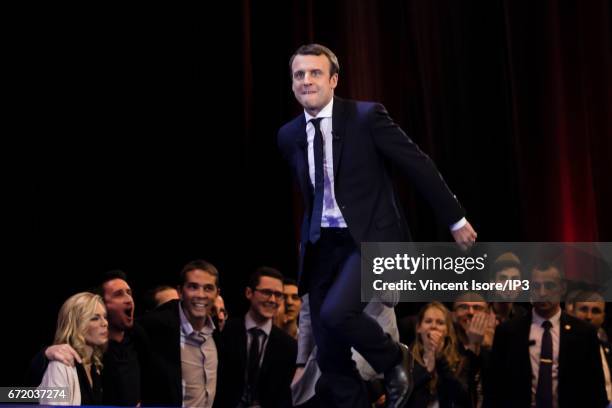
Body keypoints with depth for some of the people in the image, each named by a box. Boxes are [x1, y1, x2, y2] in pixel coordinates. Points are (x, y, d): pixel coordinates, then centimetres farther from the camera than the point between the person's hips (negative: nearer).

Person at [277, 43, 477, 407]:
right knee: (331, 358, 3)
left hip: (372, 238, -5)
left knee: (336, 312, -28)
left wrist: (456, 219, -2)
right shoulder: (289, 135, 7)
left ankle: (393, 359, 3)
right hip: (323, 245, 6)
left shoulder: (367, 117, -9)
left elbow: (418, 165, -5)